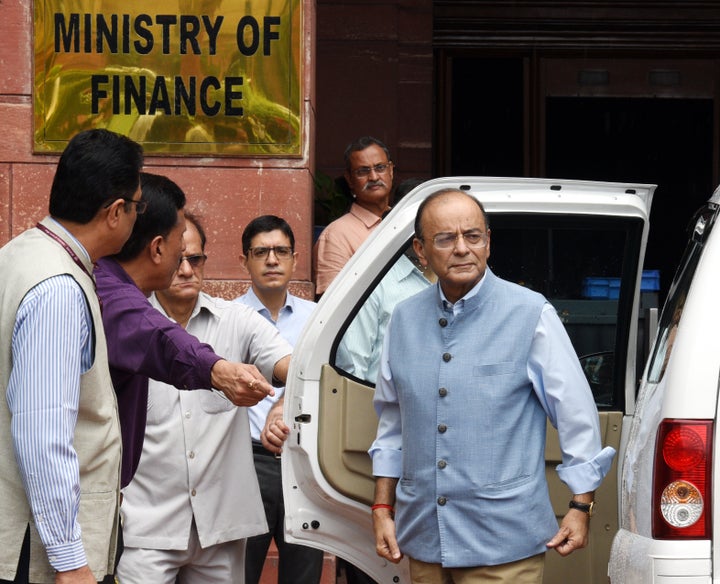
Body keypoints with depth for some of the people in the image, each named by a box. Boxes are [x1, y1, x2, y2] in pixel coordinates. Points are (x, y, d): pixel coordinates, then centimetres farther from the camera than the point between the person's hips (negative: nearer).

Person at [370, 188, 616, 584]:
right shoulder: (404, 320, 9)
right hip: (423, 538, 4)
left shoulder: (531, 315, -5)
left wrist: (580, 506, -2)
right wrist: (383, 509, 15)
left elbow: (578, 415, -1)